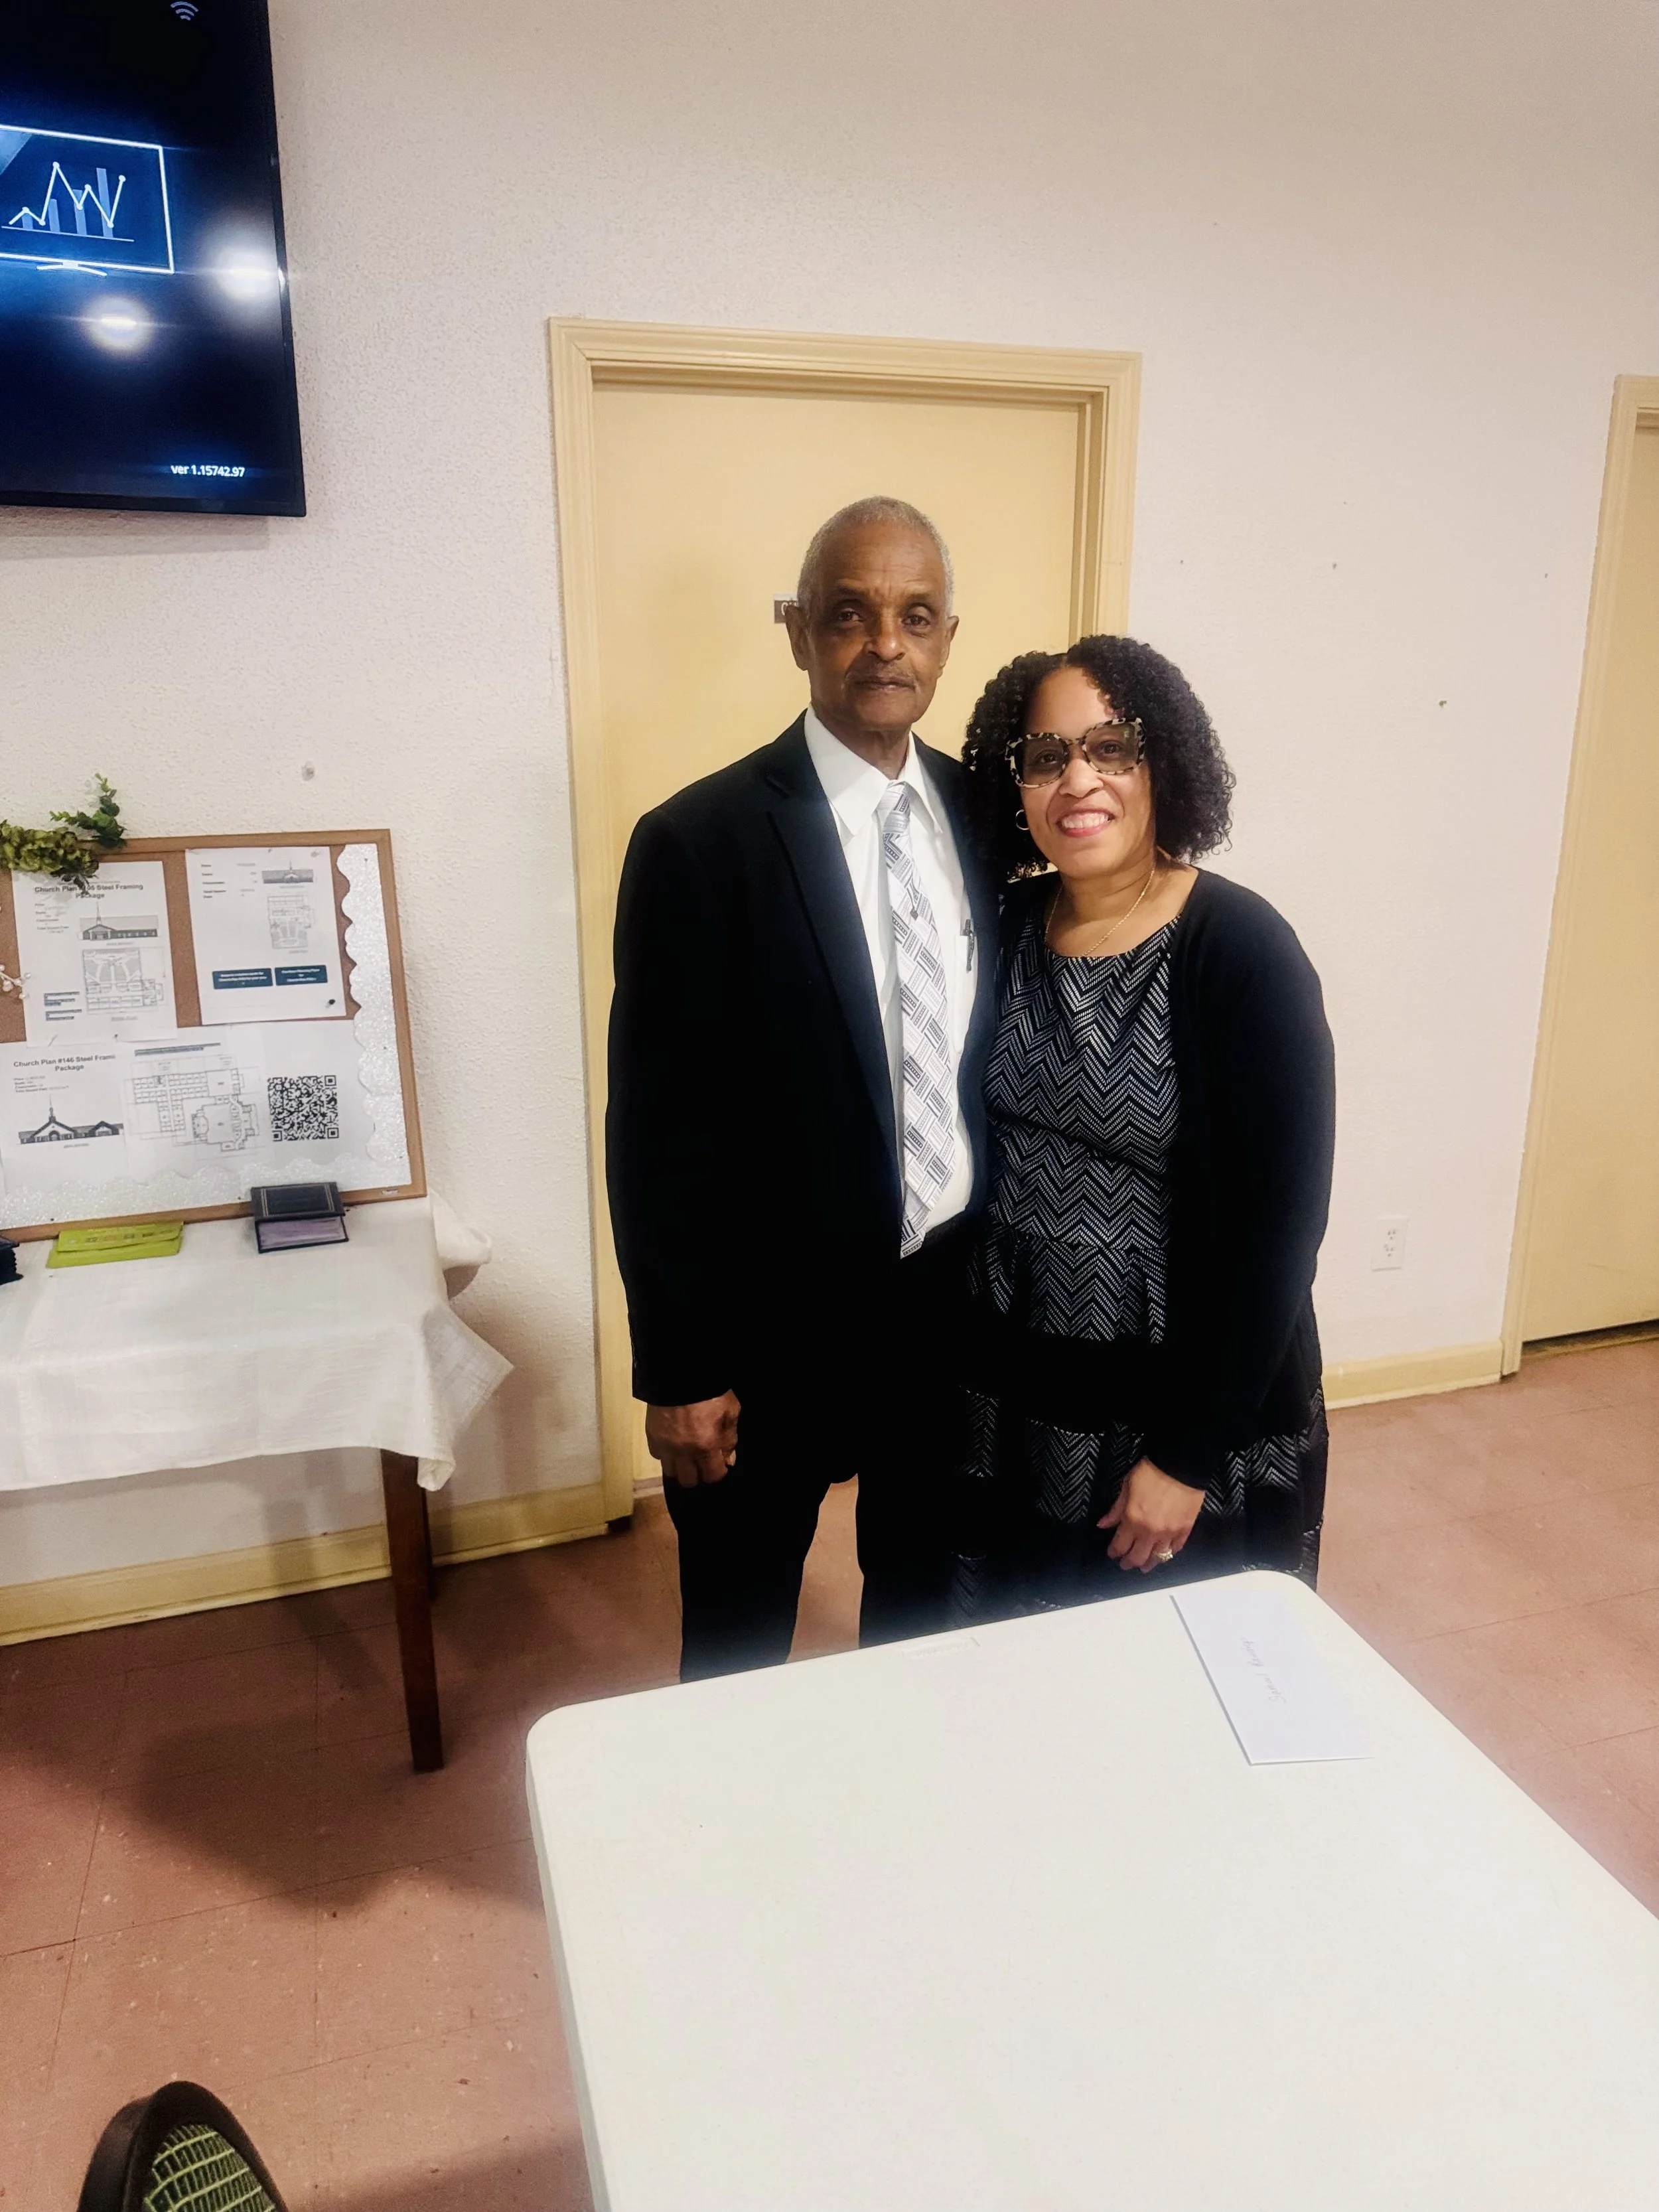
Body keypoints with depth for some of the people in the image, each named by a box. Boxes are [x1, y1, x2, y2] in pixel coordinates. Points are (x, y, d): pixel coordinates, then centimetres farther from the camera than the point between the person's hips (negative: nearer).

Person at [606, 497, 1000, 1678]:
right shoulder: (699, 841, -15)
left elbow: (1007, 1047, 8)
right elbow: (661, 1125, -14)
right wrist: (678, 1371, -12)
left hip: (959, 1299, 5)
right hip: (780, 1317, -4)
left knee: (926, 1601, 26)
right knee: (740, 1637, 17)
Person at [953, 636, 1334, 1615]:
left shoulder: (1242, 949, -17)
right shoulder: (1008, 927, -2)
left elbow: (1282, 1224, -17)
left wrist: (1188, 1457, -14)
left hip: (1194, 1406, -4)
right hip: (1017, 1405, 4)